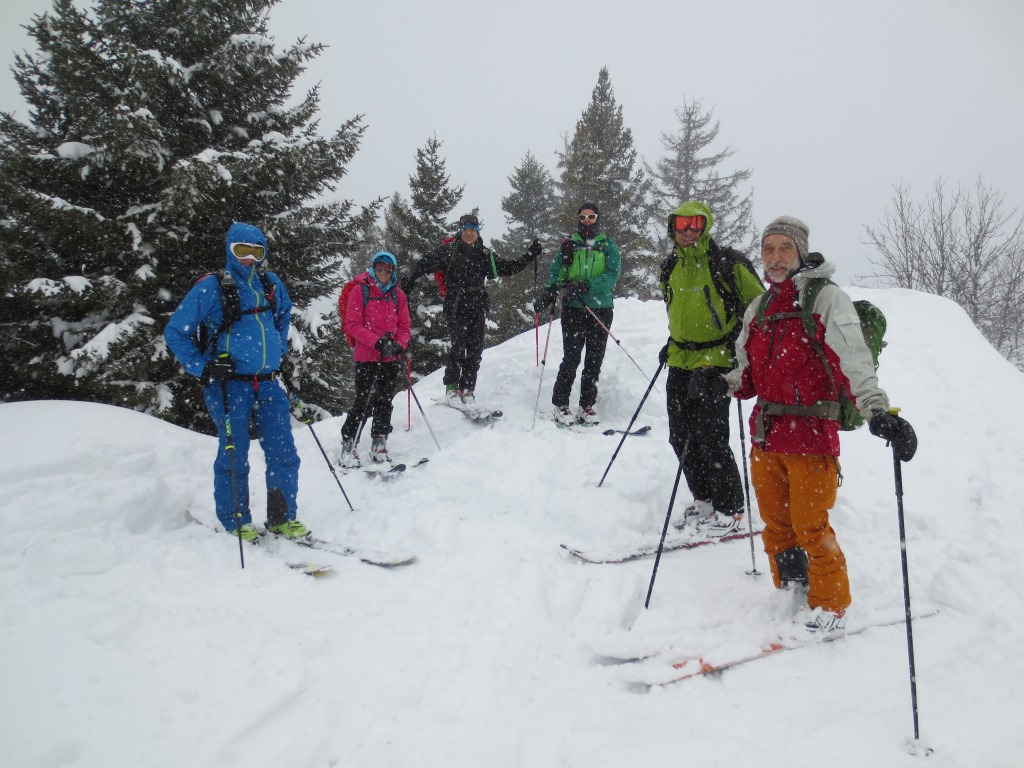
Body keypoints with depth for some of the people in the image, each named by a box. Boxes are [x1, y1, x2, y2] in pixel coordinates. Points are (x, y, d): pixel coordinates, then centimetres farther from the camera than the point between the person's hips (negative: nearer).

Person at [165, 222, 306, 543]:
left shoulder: (272, 285, 9)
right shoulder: (211, 287, -6)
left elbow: (283, 318, 31)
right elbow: (175, 332, -2)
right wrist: (203, 368, -10)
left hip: (268, 384, 5)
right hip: (229, 384, -4)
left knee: (283, 453, 1)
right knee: (234, 455, -1)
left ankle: (282, 517, 14)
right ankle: (235, 522, 15)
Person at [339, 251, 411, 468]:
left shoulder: (398, 294, 12)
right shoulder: (360, 291, -1)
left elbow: (404, 326, 13)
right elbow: (352, 324, -7)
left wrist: (399, 345, -7)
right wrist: (377, 342, -16)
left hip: (391, 359, 4)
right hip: (366, 356, -4)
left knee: (385, 401, 8)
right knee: (363, 401, -8)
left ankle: (379, 446, 17)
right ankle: (348, 446, 0)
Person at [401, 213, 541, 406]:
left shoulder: (485, 254, 14)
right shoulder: (449, 250, 2)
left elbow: (507, 268, 21)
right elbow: (426, 263, 0)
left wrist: (529, 256, 16)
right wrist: (409, 280, -11)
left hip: (477, 308, 4)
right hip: (456, 307, -4)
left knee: (475, 350, 2)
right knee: (458, 346, -13)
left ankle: (467, 390, 11)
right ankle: (451, 387, 0)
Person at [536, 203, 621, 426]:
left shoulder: (608, 245, 8)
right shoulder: (568, 244, 10)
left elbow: (612, 276, -6)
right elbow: (555, 273, 6)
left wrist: (585, 286, -19)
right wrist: (547, 295, -13)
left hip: (601, 309, 1)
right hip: (573, 309, -1)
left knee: (594, 360, 4)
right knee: (571, 358, -8)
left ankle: (586, 406, 12)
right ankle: (560, 404, 2)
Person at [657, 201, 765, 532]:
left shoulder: (728, 263, -8)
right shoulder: (670, 267, 11)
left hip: (716, 362, -7)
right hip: (680, 362, 7)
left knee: (710, 437, -8)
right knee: (680, 437, 8)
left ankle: (730, 511, 6)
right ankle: (704, 500, 25)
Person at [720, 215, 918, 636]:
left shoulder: (826, 298, -7)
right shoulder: (758, 309, 13)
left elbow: (854, 361, -21)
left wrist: (877, 412, -33)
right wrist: (722, 383, 5)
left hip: (811, 433, -6)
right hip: (765, 431, 6)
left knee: (810, 526, -1)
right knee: (775, 523, 15)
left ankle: (830, 605, 18)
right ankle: (791, 592, 33)